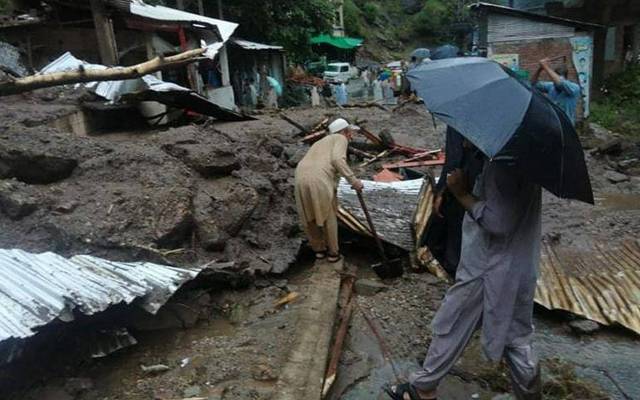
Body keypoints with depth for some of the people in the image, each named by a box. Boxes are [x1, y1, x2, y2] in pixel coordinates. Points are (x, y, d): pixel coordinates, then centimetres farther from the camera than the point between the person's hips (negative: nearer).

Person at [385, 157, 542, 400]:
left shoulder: (502, 162, -25)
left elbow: (498, 221, -28)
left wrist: (461, 193, -18)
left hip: (491, 268, -8)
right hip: (515, 264, 9)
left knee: (452, 328, 9)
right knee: (515, 337, 21)